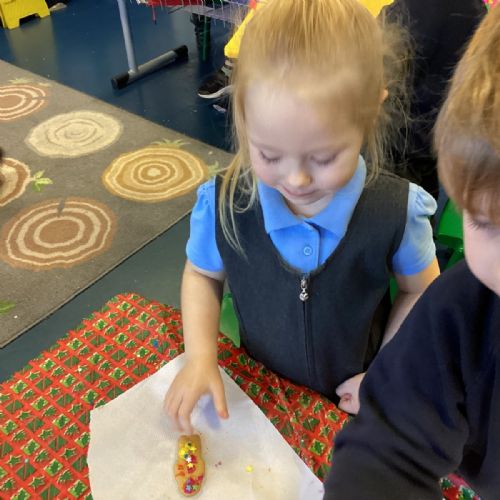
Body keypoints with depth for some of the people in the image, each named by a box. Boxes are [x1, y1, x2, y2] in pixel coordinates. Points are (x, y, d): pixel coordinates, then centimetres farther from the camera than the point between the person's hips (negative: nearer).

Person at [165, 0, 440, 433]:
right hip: (260, 394, 1)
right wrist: (200, 357, -15)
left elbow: (420, 291, -5)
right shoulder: (222, 204, -23)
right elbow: (202, 275, -3)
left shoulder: (398, 212, -25)